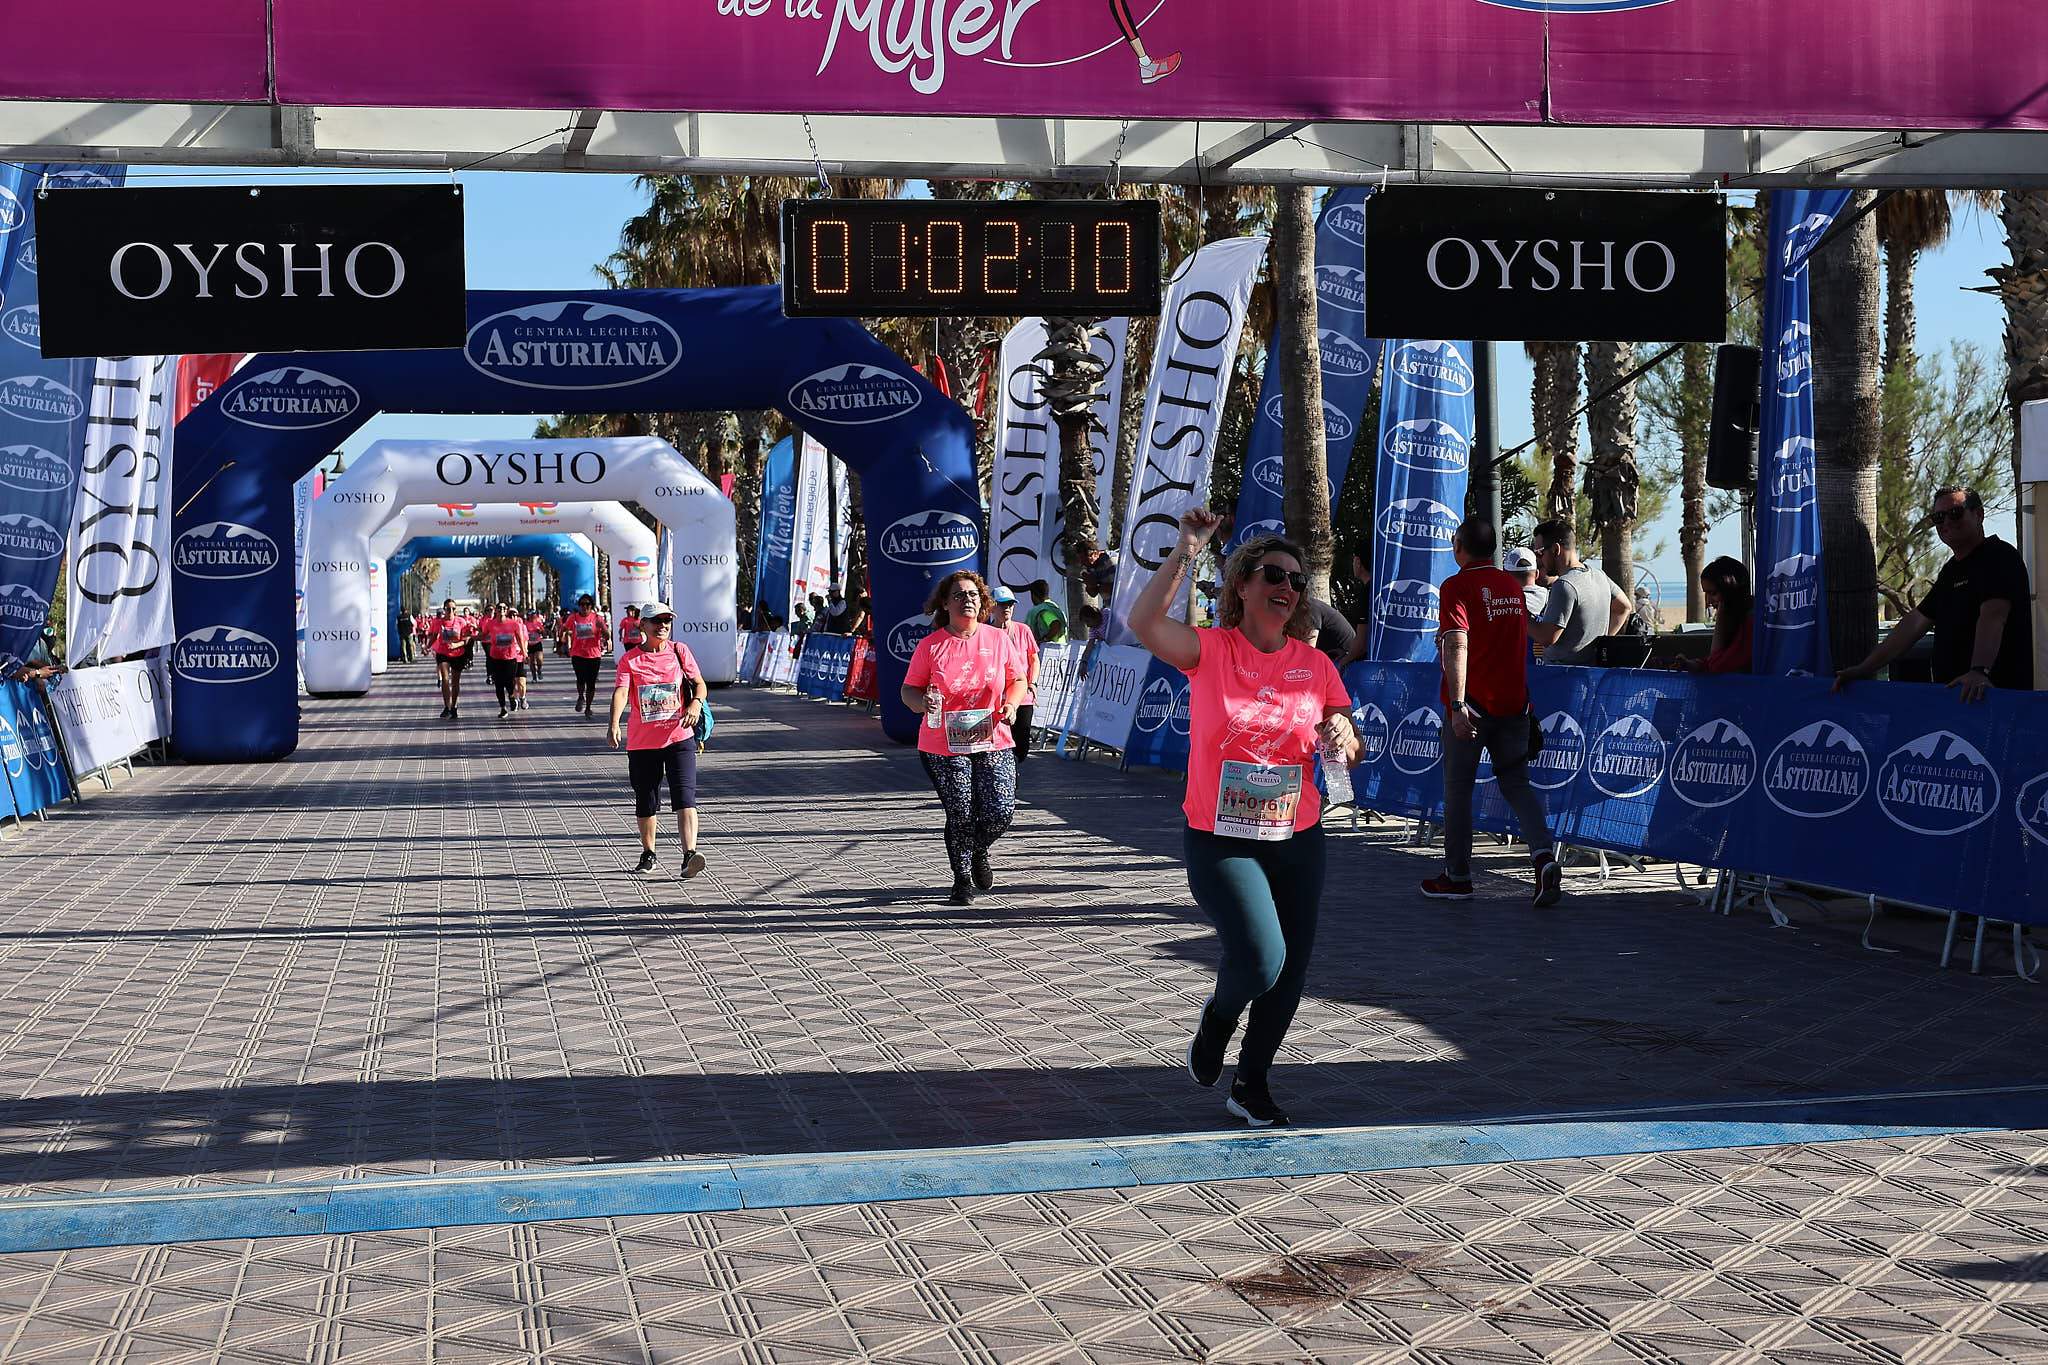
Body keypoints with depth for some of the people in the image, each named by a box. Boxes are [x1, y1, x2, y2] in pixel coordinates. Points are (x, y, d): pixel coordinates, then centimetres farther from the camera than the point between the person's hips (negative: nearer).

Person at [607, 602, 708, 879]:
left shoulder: (680, 651, 5)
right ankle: (648, 854, 31)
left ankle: (689, 855, -24)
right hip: (642, 742, 0)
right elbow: (621, 691, -14)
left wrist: (696, 703, -16)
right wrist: (614, 724, -31)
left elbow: (699, 682, 7)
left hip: (679, 738, 0)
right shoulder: (630, 659, -1)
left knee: (685, 797, -15)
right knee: (645, 803, 12)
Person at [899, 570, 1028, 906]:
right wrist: (923, 702, -20)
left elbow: (1018, 680, 12)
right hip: (944, 746, -2)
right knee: (960, 815, -3)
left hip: (993, 742, 2)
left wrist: (1011, 704, -8)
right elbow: (909, 690, 2)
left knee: (1001, 812, -6)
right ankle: (962, 880, 21)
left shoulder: (998, 639, 3)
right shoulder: (930, 645, -3)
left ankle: (980, 852, 30)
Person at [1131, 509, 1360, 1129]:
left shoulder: (1315, 664, 4)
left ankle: (1251, 1084, 31)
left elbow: (1351, 751, 10)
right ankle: (1216, 1022, 16)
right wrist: (1184, 552, -26)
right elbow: (1144, 622, -23)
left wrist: (1342, 738, -13)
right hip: (1220, 840, -4)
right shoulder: (1210, 649, -5)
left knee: (1288, 972, 8)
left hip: (1297, 840, 4)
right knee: (1260, 958, -20)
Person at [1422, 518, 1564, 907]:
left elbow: (1457, 646, -22)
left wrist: (1458, 705, -26)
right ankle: (1544, 855, -13)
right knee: (1516, 782, 9)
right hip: (1513, 700, 6)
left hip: (1472, 704, -5)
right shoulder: (1513, 585, 11)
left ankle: (1457, 877, 13)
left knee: (1458, 787, 6)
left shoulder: (1456, 587, -11)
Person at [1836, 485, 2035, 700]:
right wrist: (1866, 668, 12)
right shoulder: (1951, 571, 20)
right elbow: (1916, 622, 18)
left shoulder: (2000, 557, -7)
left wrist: (1979, 671, -37)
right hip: (1951, 691, 7)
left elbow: (1992, 616, -22)